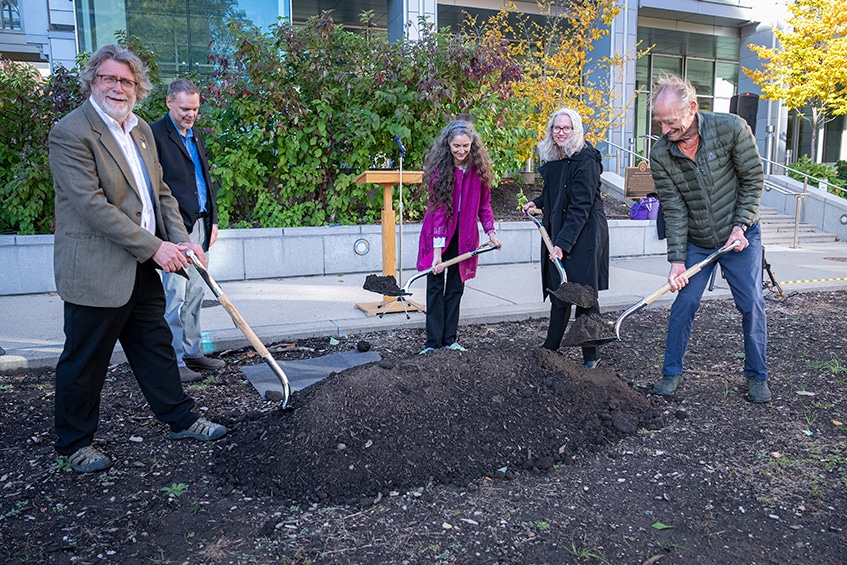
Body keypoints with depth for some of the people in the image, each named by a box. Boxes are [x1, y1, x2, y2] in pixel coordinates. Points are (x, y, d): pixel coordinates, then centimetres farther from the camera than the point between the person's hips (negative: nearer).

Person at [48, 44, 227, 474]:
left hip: (143, 268, 8)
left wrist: (181, 241, -1)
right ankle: (74, 443, 27)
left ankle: (181, 420, 31)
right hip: (96, 271, -7)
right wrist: (154, 246, -22)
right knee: (84, 362, 8)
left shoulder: (141, 129, 11)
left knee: (156, 347, 17)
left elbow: (160, 192, 13)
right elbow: (91, 203, -22)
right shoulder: (71, 133, -14)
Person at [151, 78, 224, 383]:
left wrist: (212, 220, 17)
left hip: (199, 225, 8)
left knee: (195, 293, 12)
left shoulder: (197, 136, 18)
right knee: (175, 295, -5)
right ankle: (174, 361, 4)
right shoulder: (155, 134, -8)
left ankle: (193, 352, 21)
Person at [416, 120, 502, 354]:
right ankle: (433, 343, 4)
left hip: (464, 236, 4)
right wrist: (437, 251, -26)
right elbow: (438, 211, -22)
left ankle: (449, 340, 16)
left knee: (456, 288, 8)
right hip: (439, 234, -3)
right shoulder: (440, 168, -17)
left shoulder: (479, 168, -6)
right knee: (436, 286, -1)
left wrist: (491, 232, -9)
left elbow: (484, 204, 4)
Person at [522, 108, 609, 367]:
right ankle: (551, 346, 30)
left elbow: (580, 206, -22)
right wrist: (537, 202, 9)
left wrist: (563, 243, -27)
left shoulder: (585, 159, -16)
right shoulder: (553, 158, 9)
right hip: (558, 232, 8)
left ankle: (591, 355, 12)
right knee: (558, 290, 16)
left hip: (583, 234, -8)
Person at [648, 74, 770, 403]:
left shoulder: (731, 128, -18)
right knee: (683, 305, 1)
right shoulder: (660, 156, -14)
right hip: (696, 243, 1)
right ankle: (672, 372, 15)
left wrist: (740, 225, -15)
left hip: (740, 236, -1)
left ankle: (757, 375, 21)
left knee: (752, 305, 4)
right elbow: (673, 209, -12)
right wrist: (677, 259, -17)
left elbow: (754, 180, -8)